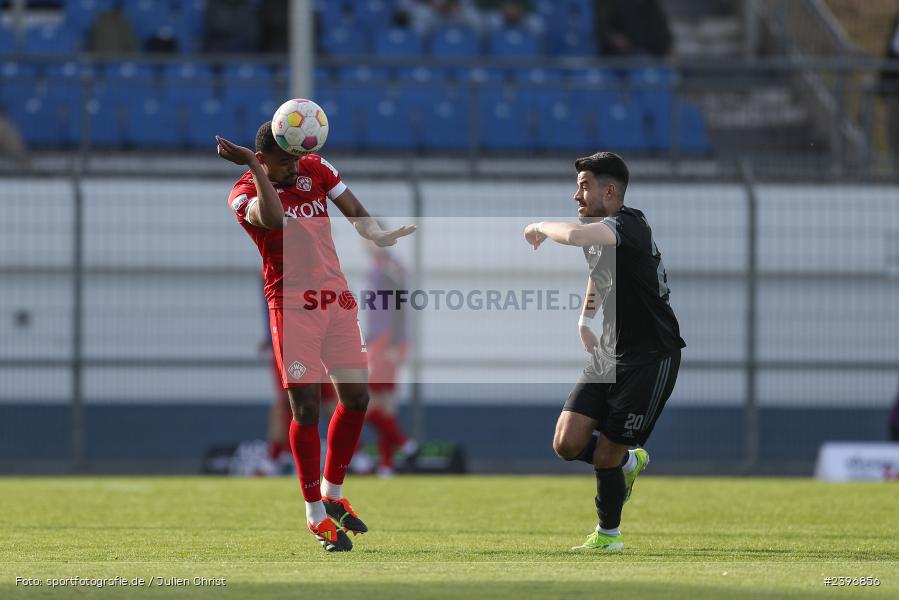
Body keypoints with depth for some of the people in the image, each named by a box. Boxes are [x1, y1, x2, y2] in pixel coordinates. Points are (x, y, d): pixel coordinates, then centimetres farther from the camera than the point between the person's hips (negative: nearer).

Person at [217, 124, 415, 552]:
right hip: (291, 305, -5)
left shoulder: (316, 170, 8)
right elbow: (272, 218, -30)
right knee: (306, 407, -7)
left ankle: (332, 495, 21)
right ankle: (316, 515, 2)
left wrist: (376, 236, -12)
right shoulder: (244, 192, -8)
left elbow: (354, 211, 8)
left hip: (336, 299, 5)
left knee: (356, 397, 2)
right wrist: (257, 168, -26)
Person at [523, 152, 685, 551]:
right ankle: (629, 462, 25)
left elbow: (575, 235, -39)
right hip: (610, 356, 8)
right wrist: (584, 322, 13)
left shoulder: (629, 225, -19)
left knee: (604, 456, -3)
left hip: (651, 360, -8)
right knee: (567, 444, -5)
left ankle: (608, 534, 20)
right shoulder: (596, 235, 11)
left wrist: (542, 227, -18)